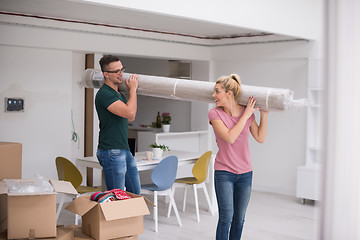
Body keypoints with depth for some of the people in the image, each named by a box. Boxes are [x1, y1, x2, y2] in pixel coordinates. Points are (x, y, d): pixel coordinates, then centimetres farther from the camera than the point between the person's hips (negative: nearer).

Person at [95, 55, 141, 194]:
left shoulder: (118, 93, 15)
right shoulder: (104, 94, -16)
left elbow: (130, 118, 22)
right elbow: (129, 112, -25)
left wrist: (132, 90, 20)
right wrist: (133, 89, -11)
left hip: (125, 150, 10)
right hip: (111, 152, -10)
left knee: (135, 193, 15)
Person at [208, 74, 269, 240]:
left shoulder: (247, 112, -1)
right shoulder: (215, 114, -9)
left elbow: (260, 138, 3)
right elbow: (230, 137, -21)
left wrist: (264, 114, -2)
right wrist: (246, 115, -17)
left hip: (245, 173, 3)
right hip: (223, 173, -3)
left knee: (239, 218, 12)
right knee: (226, 217, -4)